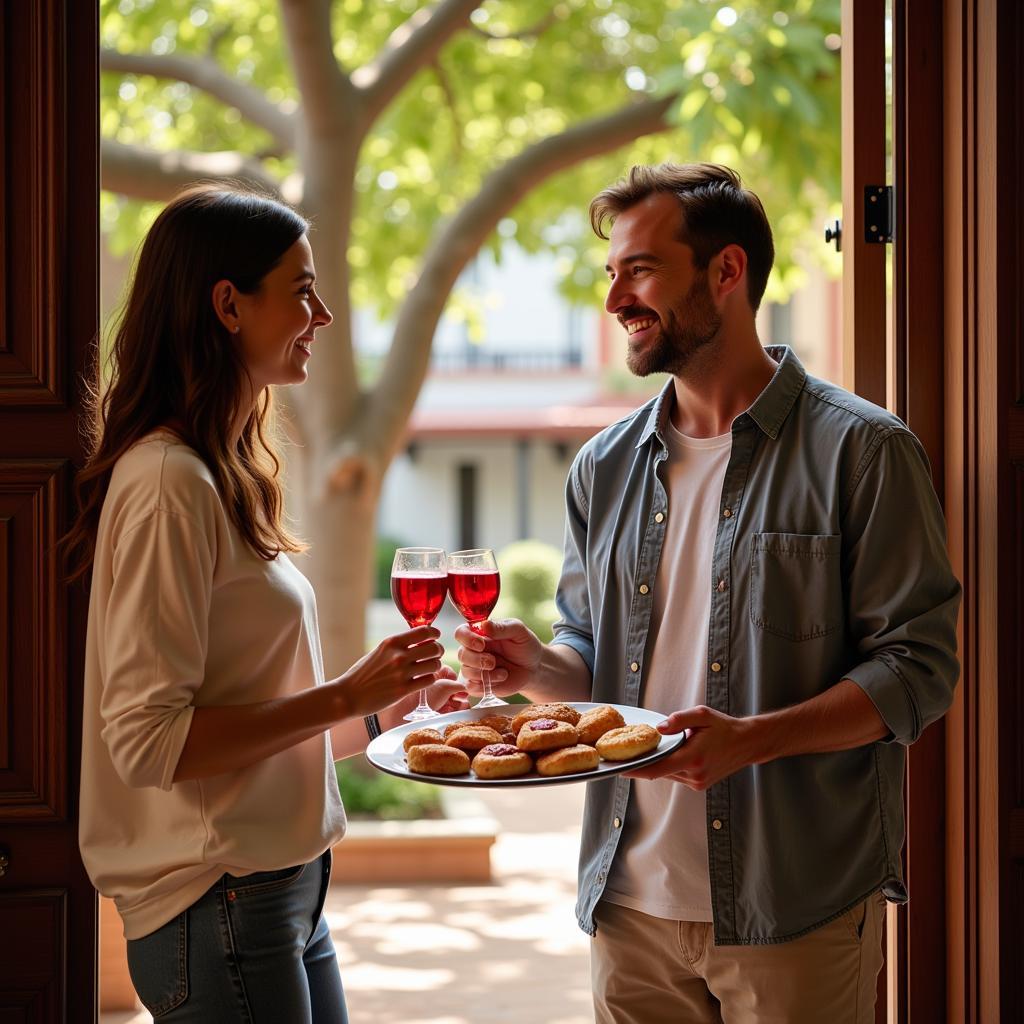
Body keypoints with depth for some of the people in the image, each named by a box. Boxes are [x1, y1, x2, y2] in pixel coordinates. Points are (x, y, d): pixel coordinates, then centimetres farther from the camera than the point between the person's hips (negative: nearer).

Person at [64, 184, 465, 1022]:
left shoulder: (226, 474, 12)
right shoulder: (168, 482, -17)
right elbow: (148, 738, -22)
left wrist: (379, 707, 8)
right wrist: (342, 697, -18)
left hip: (284, 891, 9)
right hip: (219, 912, -9)